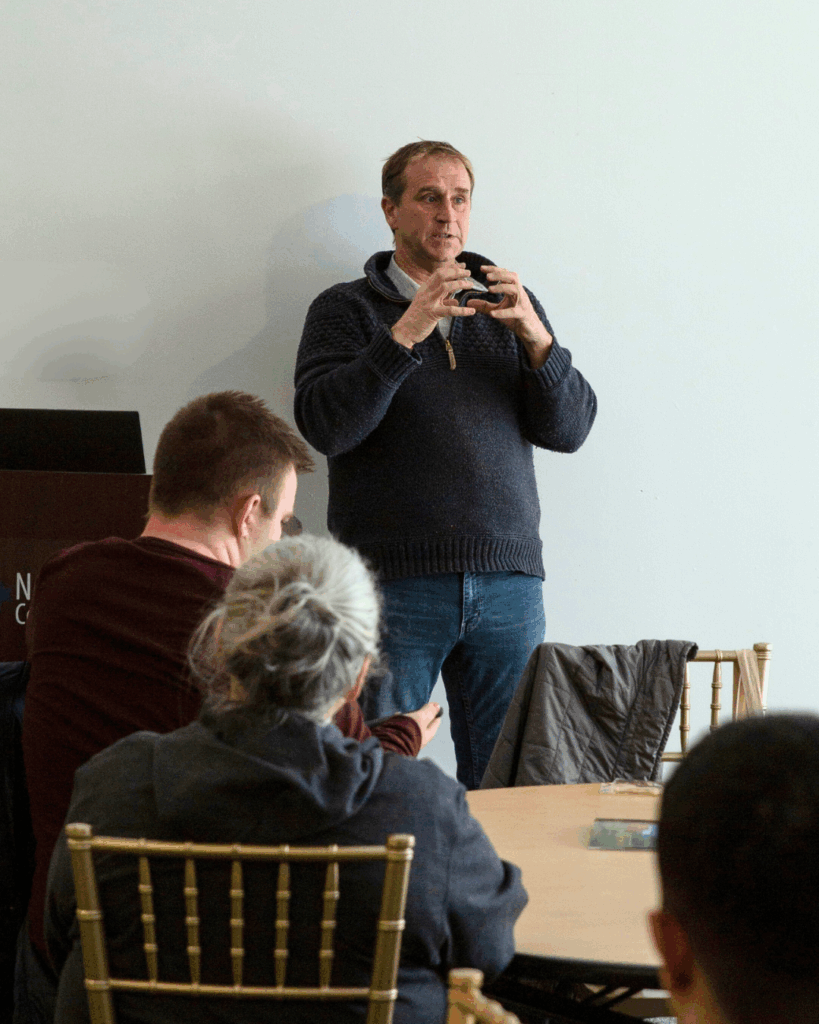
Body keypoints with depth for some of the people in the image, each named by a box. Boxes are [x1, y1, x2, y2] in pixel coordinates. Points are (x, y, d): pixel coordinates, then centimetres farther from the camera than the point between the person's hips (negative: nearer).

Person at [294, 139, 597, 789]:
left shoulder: (510, 306, 18)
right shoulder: (346, 309, 8)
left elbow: (570, 430, 8)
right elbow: (325, 426, -9)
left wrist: (536, 337, -8)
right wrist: (406, 333, -16)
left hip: (508, 587, 3)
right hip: (392, 583, -3)